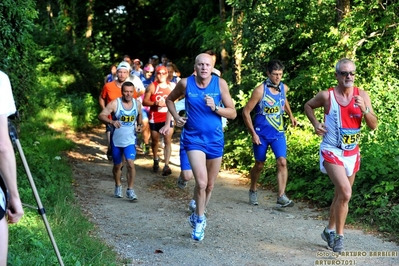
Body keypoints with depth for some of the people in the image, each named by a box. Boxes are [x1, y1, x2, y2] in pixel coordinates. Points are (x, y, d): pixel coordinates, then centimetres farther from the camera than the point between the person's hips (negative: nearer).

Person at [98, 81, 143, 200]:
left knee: (131, 164, -16)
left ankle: (130, 190, -6)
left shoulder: (137, 104, -3)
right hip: (116, 140, -1)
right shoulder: (115, 103, -14)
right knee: (117, 166, 15)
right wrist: (111, 121, -40)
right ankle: (118, 186, 38)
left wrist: (139, 125, 1)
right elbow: (101, 115, -22)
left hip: (130, 140, 1)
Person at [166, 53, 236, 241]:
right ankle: (200, 219, 4)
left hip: (215, 140, 2)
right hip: (194, 139, -2)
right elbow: (169, 99, 13)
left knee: (209, 185, 14)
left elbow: (233, 113, -4)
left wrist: (215, 108, -20)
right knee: (201, 182, -19)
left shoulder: (220, 84, -7)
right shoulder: (186, 83, -7)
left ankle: (197, 217, 38)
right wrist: (176, 117, -2)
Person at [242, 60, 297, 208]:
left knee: (282, 162, -13)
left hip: (278, 132, 3)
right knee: (259, 165, 10)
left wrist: (291, 116, 17)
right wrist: (253, 134, -14)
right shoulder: (260, 90, -17)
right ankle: (253, 191, 34)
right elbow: (246, 112, -13)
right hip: (261, 134, -3)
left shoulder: (284, 88, 0)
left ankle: (281, 196, -12)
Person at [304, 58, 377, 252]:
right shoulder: (326, 96, -10)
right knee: (345, 192, -22)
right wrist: (315, 123, -6)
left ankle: (330, 230, 36)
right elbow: (308, 106, 10)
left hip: (352, 153, 4)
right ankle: (339, 235, -9)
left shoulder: (362, 96, -3)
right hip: (332, 151, -4)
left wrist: (365, 110, -21)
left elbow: (374, 126, -3)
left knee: (340, 195, 16)